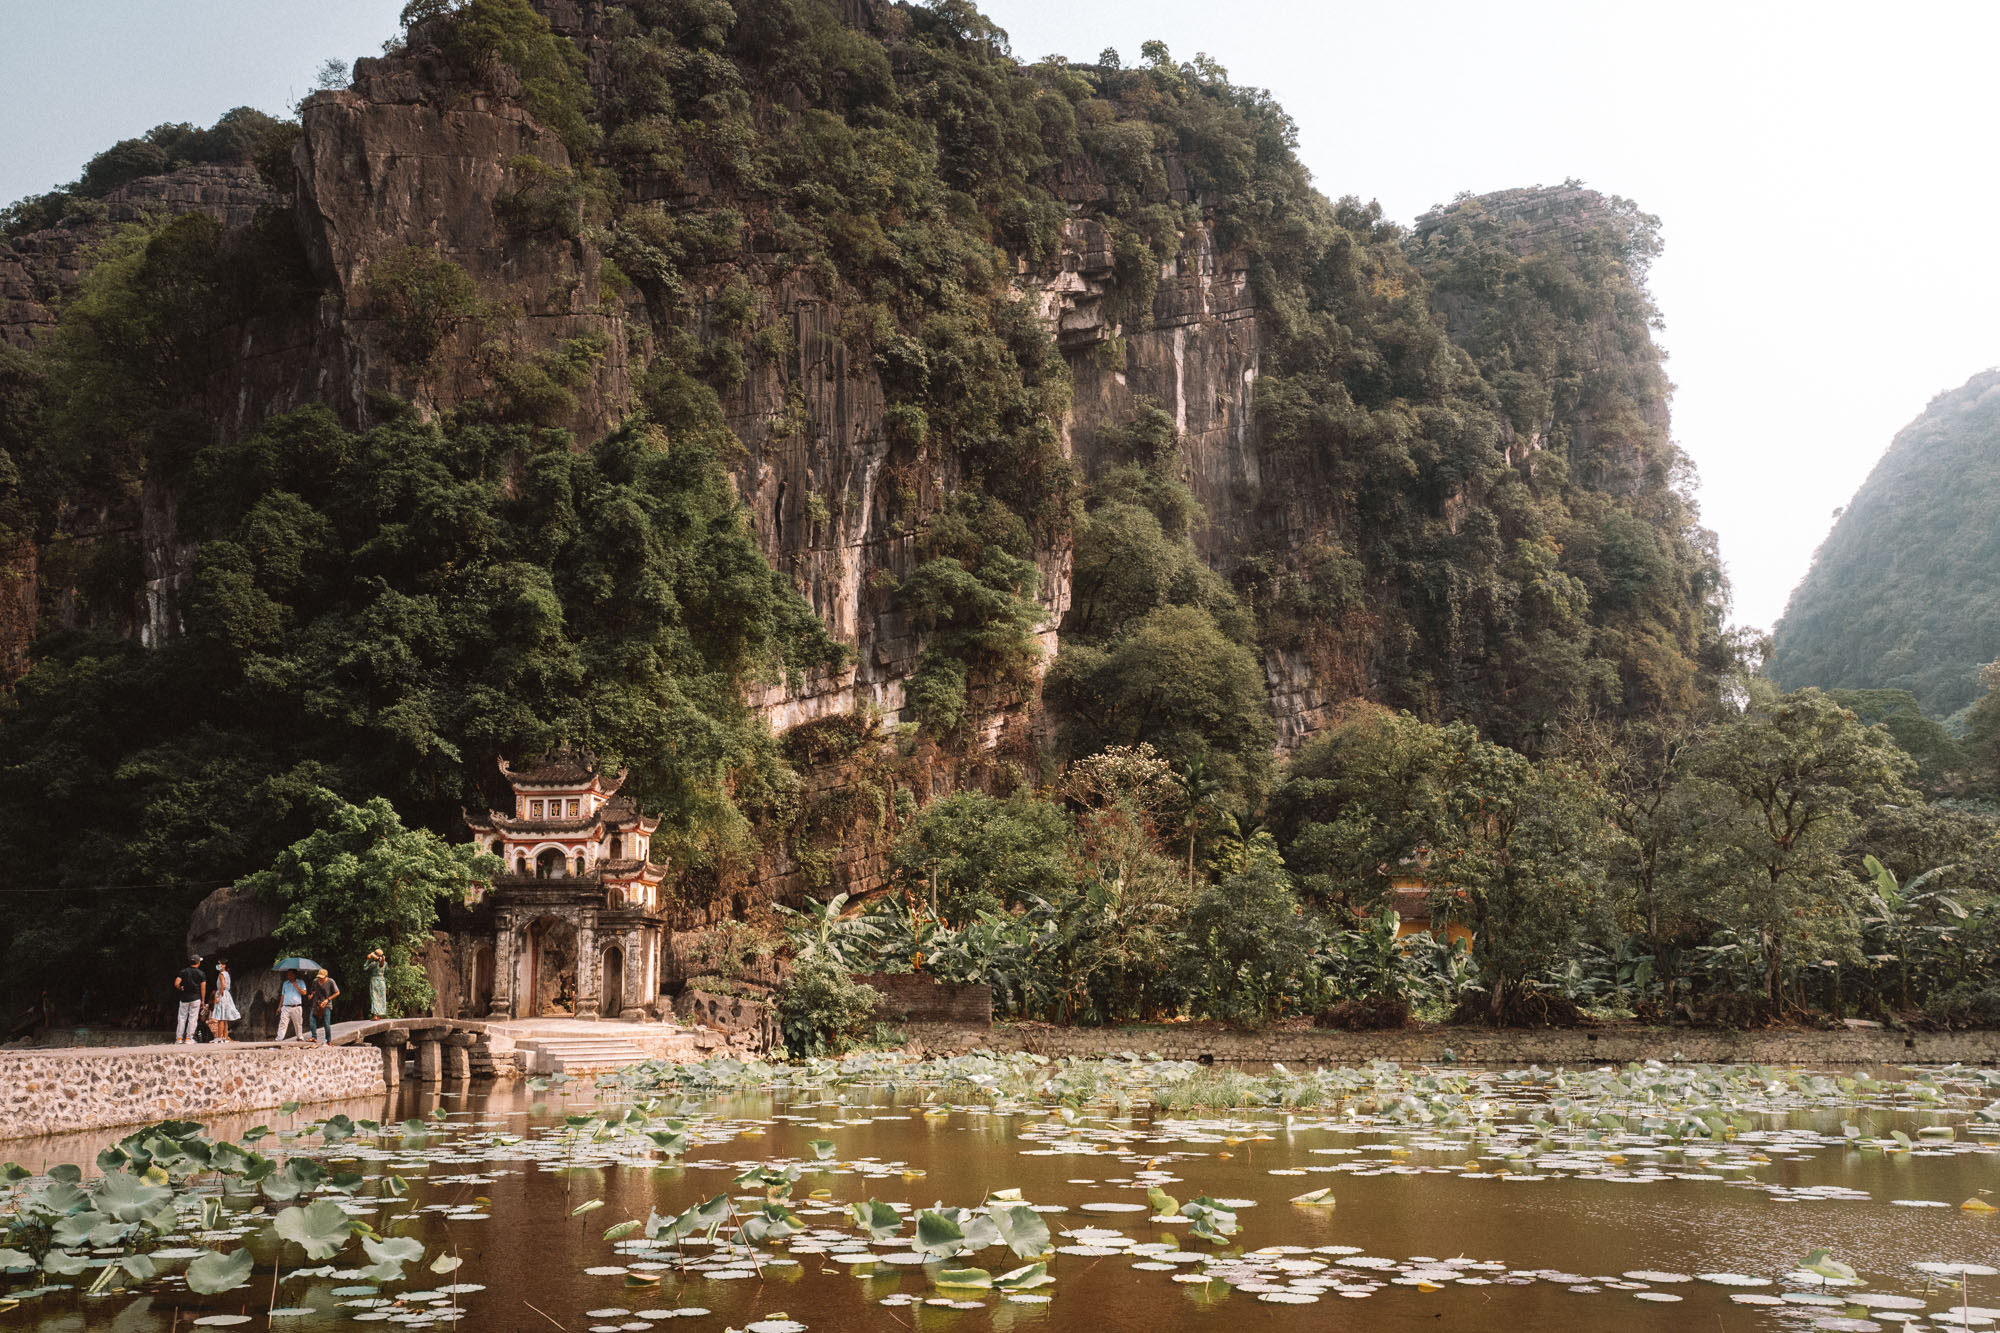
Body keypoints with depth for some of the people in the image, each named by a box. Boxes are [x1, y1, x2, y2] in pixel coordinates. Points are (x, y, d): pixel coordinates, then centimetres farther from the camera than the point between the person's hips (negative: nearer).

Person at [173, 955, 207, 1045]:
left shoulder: (183, 972, 3)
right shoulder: (201, 973, -1)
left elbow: (176, 984, -8)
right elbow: (203, 988, -2)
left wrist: (180, 989, 13)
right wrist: (203, 1000, 6)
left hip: (184, 998, 2)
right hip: (195, 998, -2)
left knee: (182, 1018, 7)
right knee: (193, 1018, 2)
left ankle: (179, 1038, 4)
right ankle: (188, 1038, -2)